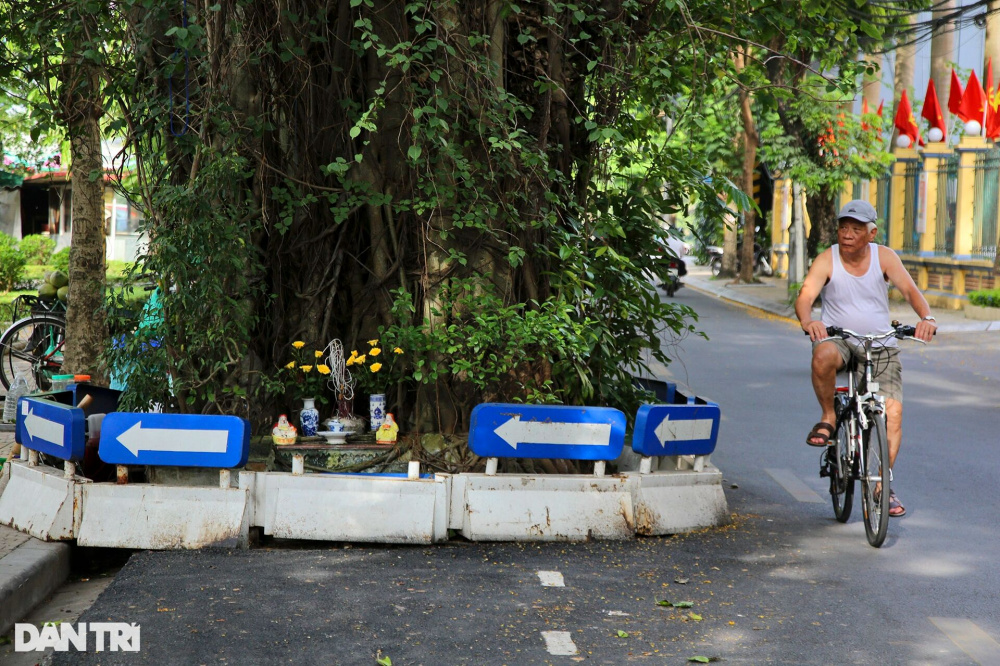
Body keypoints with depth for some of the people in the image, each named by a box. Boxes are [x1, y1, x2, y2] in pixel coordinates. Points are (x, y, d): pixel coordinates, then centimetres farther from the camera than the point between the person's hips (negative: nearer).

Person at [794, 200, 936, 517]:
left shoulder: (884, 257, -3)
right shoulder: (827, 260, -8)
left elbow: (910, 289, -14)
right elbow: (805, 295, -22)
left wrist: (926, 317, -35)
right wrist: (807, 321, -45)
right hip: (838, 339, -2)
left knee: (893, 412, -13)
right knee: (823, 356, -39)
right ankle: (828, 417, -14)